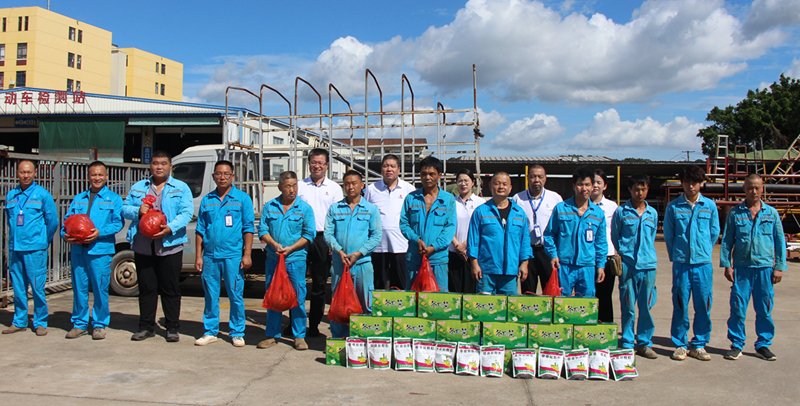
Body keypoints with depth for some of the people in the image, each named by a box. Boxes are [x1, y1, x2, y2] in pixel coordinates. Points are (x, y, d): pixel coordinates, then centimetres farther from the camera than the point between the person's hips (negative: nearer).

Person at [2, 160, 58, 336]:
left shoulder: (43, 194, -2)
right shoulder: (11, 195, 10)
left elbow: (52, 221, 3)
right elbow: (9, 220, 22)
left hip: (35, 249, -4)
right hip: (14, 248, 4)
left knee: (37, 287, -3)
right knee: (18, 287, 10)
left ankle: (40, 323, 7)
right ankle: (19, 322, 21)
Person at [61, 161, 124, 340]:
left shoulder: (113, 199, 7)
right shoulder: (78, 199, 20)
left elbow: (119, 222, -4)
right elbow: (67, 220, 14)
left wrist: (100, 233, -17)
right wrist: (65, 234, -6)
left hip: (100, 250, -4)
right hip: (78, 250, 4)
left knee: (100, 289, -1)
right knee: (79, 288, 7)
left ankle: (100, 325, 10)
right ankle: (79, 324, 18)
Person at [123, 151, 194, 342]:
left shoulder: (181, 188, 6)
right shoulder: (138, 187, 17)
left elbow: (187, 213, -5)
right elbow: (125, 209, 14)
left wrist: (170, 228, -21)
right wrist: (137, 210, -9)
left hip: (170, 246, -3)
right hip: (143, 247, 3)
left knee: (170, 289, 2)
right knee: (146, 288, 9)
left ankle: (172, 328, 11)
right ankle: (146, 327, 19)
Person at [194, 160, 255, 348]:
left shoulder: (242, 198, 3)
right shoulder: (206, 200, 12)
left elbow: (248, 229, 1)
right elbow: (200, 230, 13)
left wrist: (247, 254, -7)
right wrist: (198, 256, 7)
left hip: (233, 256, -3)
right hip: (210, 256, 3)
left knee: (236, 296, 1)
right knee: (210, 295, 9)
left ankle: (237, 333, 12)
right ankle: (210, 332, 21)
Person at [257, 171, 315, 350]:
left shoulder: (305, 208, 1)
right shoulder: (269, 207, 8)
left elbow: (309, 235, -2)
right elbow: (263, 230, 6)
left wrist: (290, 248, -12)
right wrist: (275, 245, -12)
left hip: (296, 260, -2)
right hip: (273, 259, 2)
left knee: (298, 298, 0)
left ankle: (299, 336, 12)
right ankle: (272, 335, 19)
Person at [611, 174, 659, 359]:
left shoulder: (652, 213, 12)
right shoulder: (621, 211, 2)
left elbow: (652, 238, 20)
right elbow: (615, 237, 7)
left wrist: (647, 254, 10)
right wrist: (623, 254, 1)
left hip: (648, 264, 3)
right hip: (627, 264, -3)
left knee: (646, 305, 5)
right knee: (628, 306, 1)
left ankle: (644, 342, 15)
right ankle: (627, 343, 11)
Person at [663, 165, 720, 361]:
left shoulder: (710, 205, 5)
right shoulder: (673, 207, 2)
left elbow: (714, 233, 14)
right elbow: (668, 234, 9)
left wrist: (704, 252, 14)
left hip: (703, 264, 1)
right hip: (681, 264, -1)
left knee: (703, 306, 3)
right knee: (680, 306, 1)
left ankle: (699, 345, 16)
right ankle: (680, 344, 13)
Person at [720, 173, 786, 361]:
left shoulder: (771, 213, 7)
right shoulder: (735, 213, 4)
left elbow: (780, 241, 10)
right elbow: (727, 240, 6)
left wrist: (779, 266, 4)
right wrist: (726, 264, -1)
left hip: (765, 268, 1)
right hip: (741, 268, -1)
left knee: (765, 309, 6)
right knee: (738, 308, 0)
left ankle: (763, 344, 20)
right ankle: (736, 344, 11)